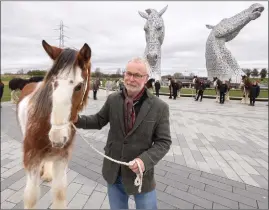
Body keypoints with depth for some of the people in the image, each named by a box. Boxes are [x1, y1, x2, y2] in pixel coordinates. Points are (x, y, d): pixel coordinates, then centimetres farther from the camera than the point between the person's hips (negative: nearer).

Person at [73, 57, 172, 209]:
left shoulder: (160, 107, -15)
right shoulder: (112, 99, -6)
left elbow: (164, 141, -11)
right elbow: (99, 120, 7)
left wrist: (145, 160, -27)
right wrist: (78, 119, -10)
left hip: (141, 173, -2)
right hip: (114, 172, 3)